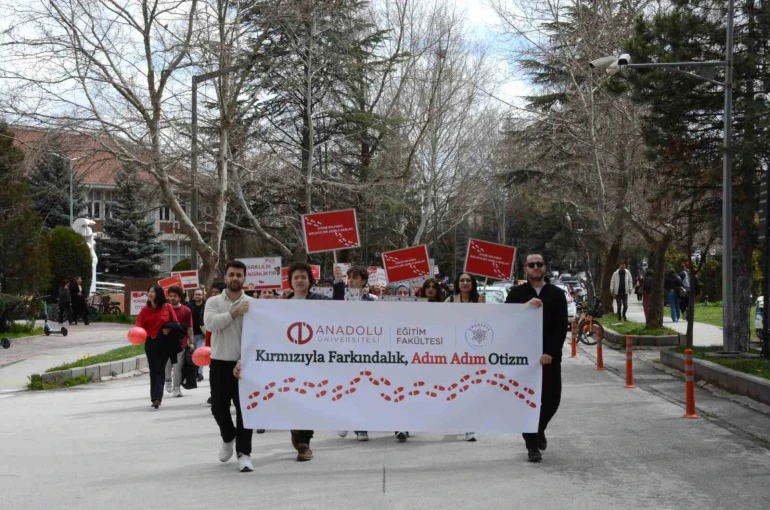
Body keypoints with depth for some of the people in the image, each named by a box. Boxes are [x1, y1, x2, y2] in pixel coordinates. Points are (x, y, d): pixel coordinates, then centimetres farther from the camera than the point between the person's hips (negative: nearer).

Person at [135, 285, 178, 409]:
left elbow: (175, 324, 1)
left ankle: (157, 398, -13)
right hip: (150, 343, 3)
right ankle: (156, 398, 13)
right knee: (153, 370, 7)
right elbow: (139, 325, -5)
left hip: (164, 343, -3)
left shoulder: (168, 307, -4)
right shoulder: (145, 309, 2)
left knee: (160, 370, -7)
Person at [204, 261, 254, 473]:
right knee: (218, 407, 10)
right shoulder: (213, 302, 3)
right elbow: (210, 323, -16)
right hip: (219, 363, 2)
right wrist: (234, 313, -22)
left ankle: (244, 452, 2)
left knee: (245, 408, -3)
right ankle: (228, 437, 38)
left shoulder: (252, 304, 0)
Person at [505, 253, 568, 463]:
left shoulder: (557, 294, 5)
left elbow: (562, 327, -2)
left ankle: (539, 429, 32)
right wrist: (526, 305, -22)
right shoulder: (517, 293, 5)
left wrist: (550, 353, -13)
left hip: (550, 356, 1)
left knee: (552, 399, 4)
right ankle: (532, 446, 6)